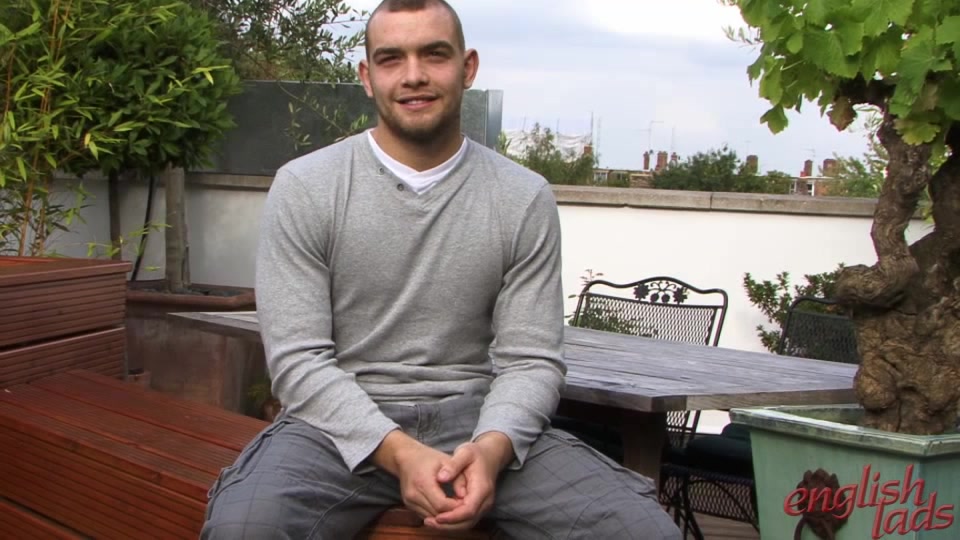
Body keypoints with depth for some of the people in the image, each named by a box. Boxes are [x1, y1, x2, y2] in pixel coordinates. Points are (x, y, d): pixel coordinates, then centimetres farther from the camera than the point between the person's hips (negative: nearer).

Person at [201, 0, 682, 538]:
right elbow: (299, 359, -7)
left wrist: (492, 446, -21)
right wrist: (397, 451, -22)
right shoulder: (304, 187, -2)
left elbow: (530, 359, 0)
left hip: (474, 416, 1)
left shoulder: (525, 198, 3)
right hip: (344, 421, -1)